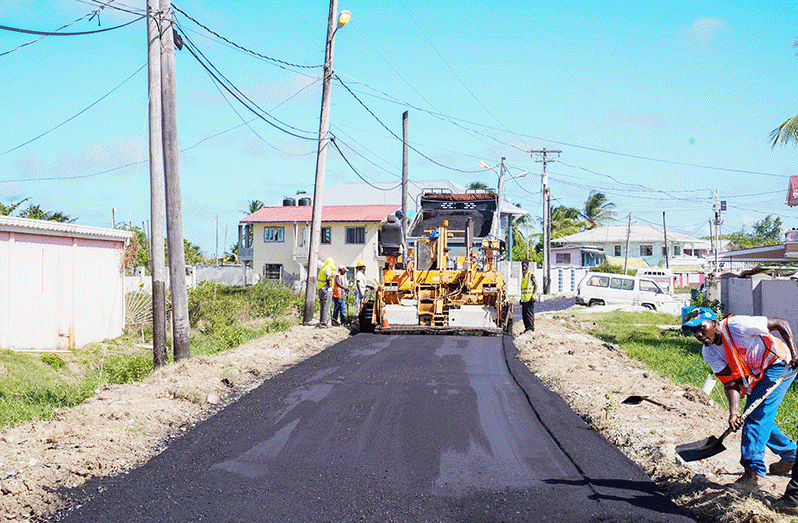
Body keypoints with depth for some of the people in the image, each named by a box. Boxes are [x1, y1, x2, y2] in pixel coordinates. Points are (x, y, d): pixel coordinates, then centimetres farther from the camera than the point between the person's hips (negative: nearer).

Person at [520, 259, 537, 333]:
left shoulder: (531, 275, -6)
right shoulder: (523, 275, 18)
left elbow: (536, 285, -10)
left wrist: (534, 295, -20)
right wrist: (521, 298, 23)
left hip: (529, 298, -8)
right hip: (524, 298, 8)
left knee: (529, 313, -10)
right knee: (524, 314, 9)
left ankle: (531, 328, -8)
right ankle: (527, 328, 15)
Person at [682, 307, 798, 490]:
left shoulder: (737, 325, -27)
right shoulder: (709, 352, -6)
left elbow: (781, 324, -20)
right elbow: (730, 382, -11)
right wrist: (734, 411, -27)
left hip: (779, 365, -8)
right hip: (757, 377, 8)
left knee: (758, 415, -18)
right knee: (760, 419, 11)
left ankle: (753, 471, -19)